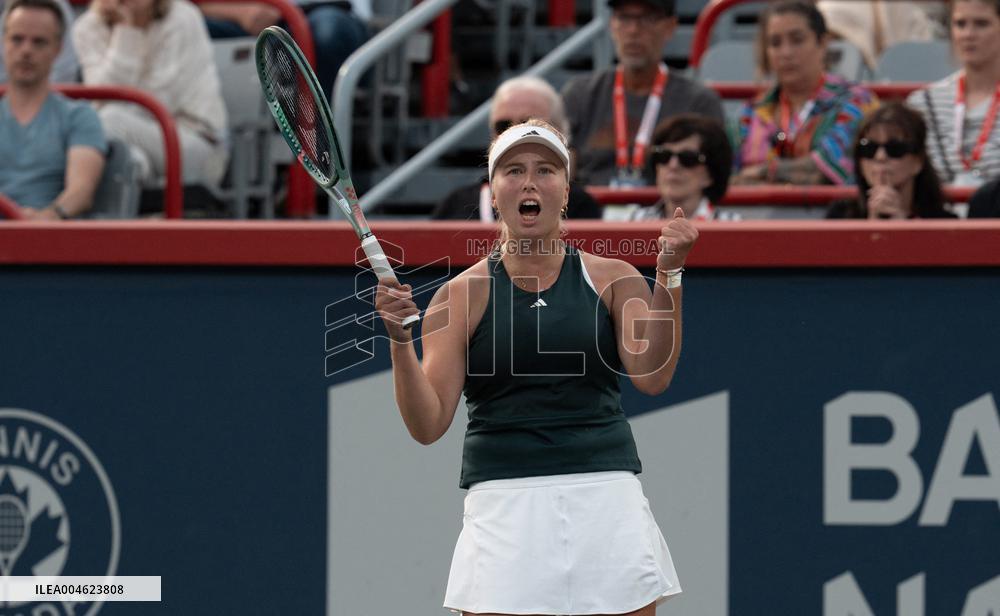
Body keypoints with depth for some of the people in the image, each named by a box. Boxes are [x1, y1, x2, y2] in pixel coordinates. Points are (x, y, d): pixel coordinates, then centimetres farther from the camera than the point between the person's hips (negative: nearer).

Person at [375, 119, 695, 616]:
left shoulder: (611, 278, 9)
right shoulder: (463, 293, 6)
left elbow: (652, 376, -7)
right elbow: (428, 425, 1)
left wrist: (669, 274, -14)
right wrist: (401, 340, -15)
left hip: (606, 500, 1)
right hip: (504, 508, -1)